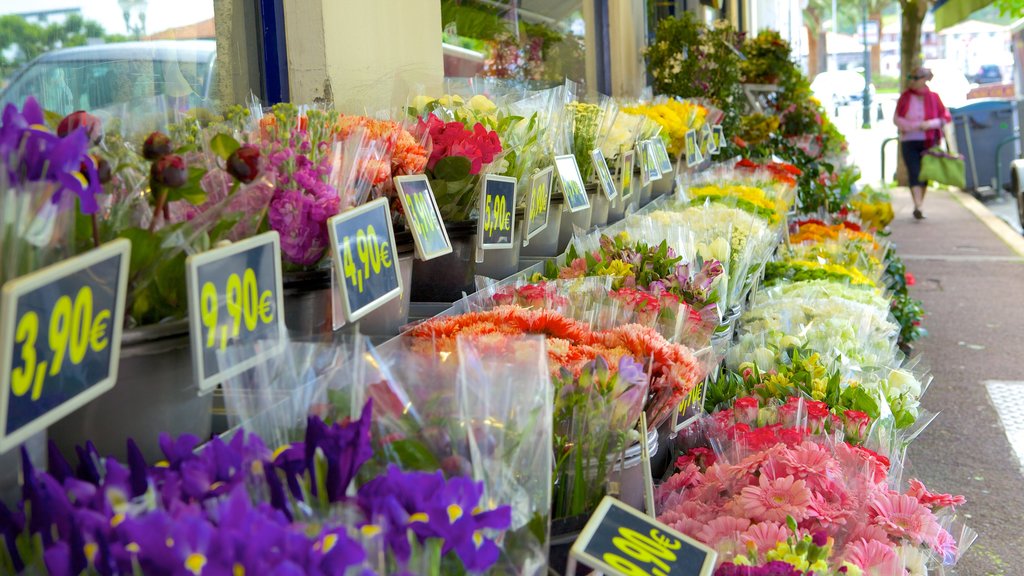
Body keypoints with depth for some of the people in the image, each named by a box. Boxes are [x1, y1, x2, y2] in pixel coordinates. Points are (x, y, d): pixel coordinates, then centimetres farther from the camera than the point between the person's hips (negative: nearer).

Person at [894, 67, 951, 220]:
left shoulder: (933, 97, 3)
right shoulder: (905, 97, 1)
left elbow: (946, 117, 5)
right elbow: (897, 119, 4)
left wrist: (931, 124, -14)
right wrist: (915, 126, -11)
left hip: (929, 142, 2)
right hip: (909, 142, -2)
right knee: (914, 173, -14)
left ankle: (919, 206, 19)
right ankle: (917, 207, -22)